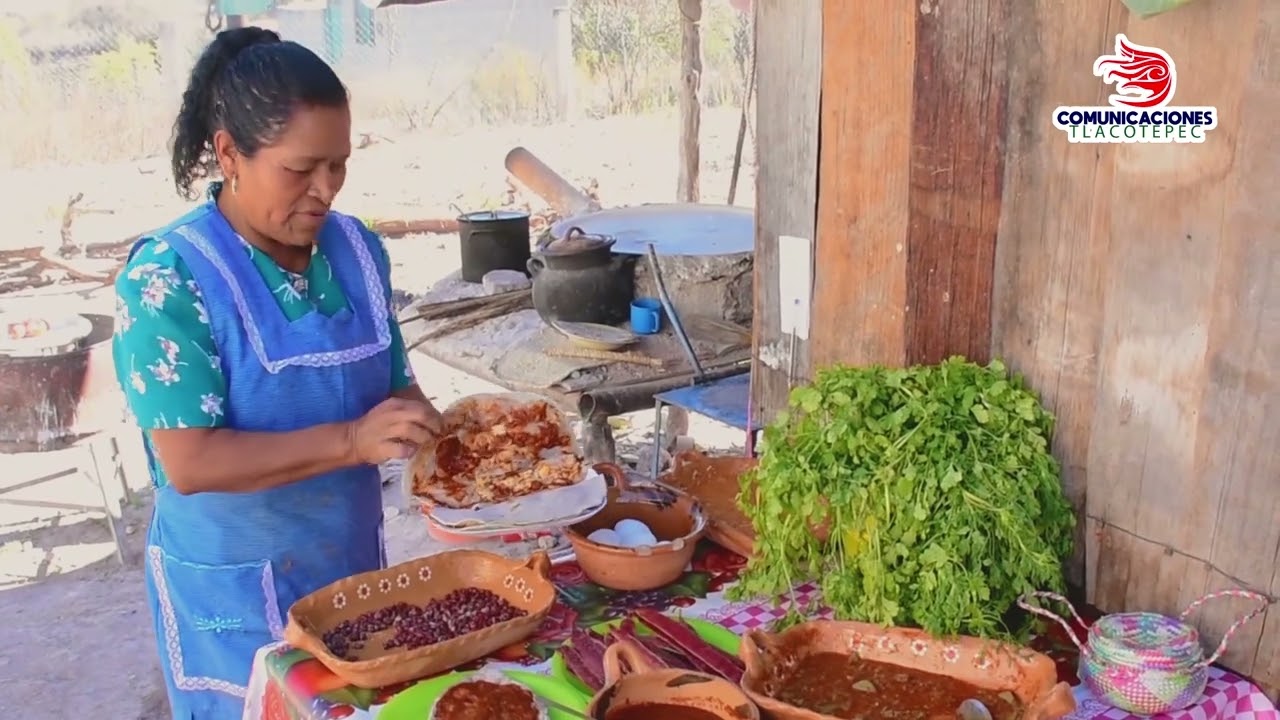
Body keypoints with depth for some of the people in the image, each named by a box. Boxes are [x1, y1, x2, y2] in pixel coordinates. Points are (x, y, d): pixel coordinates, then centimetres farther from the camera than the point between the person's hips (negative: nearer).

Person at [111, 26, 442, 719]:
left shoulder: (358, 250, -2)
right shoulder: (167, 278, -19)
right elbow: (190, 463, -23)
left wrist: (444, 438, -14)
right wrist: (352, 441, -31)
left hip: (357, 566, 6)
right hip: (235, 596, -5)